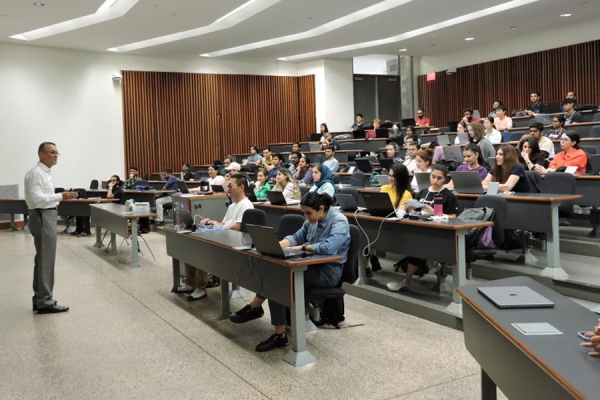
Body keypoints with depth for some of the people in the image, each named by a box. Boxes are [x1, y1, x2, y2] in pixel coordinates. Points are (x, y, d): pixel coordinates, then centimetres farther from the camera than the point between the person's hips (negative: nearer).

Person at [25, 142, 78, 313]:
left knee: (42, 259, 15)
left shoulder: (44, 173, 15)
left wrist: (61, 197, 12)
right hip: (43, 217, -11)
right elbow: (36, 198, -25)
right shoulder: (36, 173, -15)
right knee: (46, 260, -5)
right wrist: (61, 196, -28)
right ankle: (45, 302, 2)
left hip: (46, 217, 11)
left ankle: (40, 299, 24)